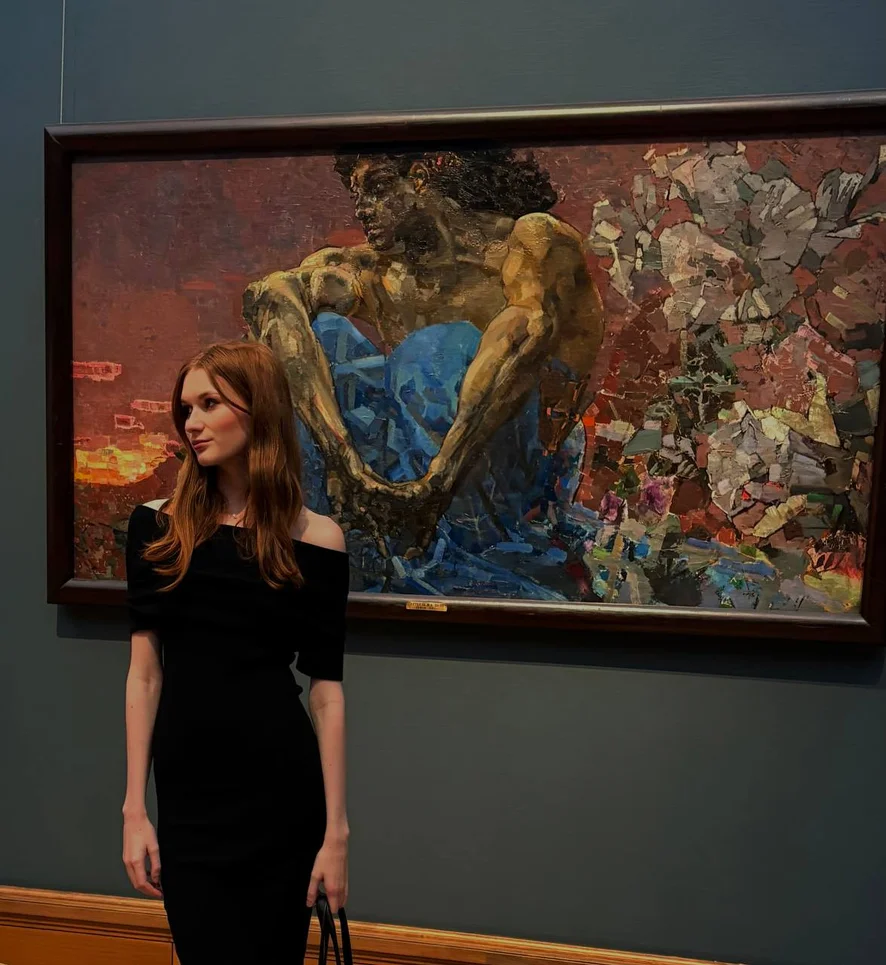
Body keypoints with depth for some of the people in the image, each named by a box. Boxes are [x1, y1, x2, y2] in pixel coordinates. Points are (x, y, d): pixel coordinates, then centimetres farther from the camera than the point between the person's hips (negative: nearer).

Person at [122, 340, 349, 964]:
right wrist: (134, 807, -1)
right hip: (187, 792, 2)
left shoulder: (316, 538, -7)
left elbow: (327, 691, -6)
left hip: (282, 791, -1)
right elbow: (145, 671, -1)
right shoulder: (157, 525, -1)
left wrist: (336, 828, -5)